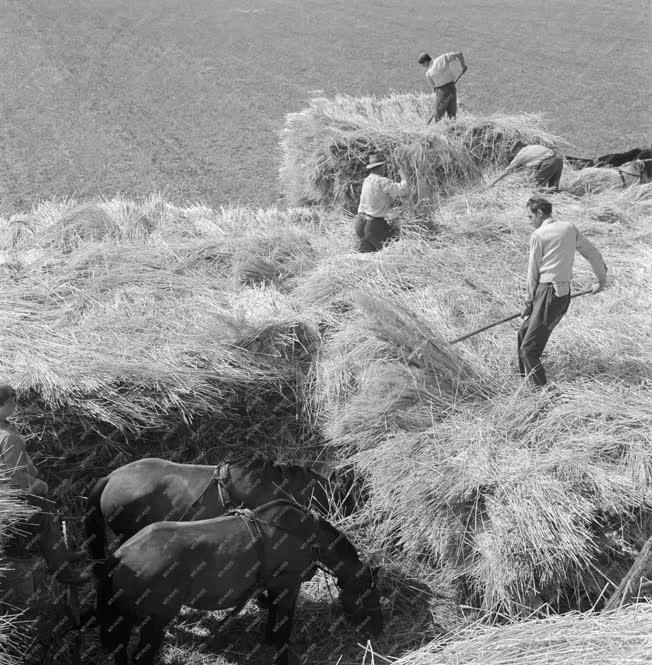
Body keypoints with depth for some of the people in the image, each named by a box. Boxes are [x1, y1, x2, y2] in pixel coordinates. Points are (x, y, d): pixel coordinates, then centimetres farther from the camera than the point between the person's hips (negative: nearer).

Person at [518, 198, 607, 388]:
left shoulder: (538, 235, -6)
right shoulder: (570, 228, 12)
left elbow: (533, 272, -2)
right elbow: (593, 253, 19)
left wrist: (529, 301, 8)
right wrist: (602, 279, 34)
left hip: (548, 292, -8)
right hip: (565, 293, 8)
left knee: (529, 348, -8)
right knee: (524, 333, 22)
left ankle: (542, 388, -15)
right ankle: (524, 374, 31)